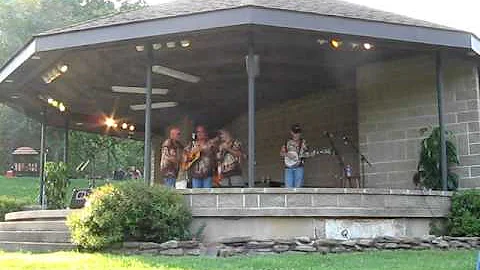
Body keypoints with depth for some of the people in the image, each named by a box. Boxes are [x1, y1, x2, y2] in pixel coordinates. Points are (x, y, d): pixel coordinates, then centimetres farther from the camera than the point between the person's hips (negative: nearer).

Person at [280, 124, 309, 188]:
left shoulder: (303, 142, 7)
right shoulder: (288, 142, 11)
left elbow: (306, 153, 7)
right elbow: (281, 152, 11)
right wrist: (287, 154, -8)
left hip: (299, 167, -1)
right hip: (288, 166, 1)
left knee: (298, 186, -4)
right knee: (288, 187, -4)